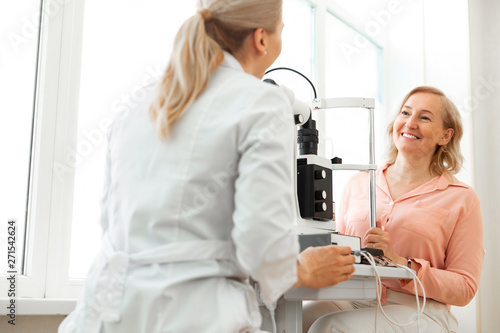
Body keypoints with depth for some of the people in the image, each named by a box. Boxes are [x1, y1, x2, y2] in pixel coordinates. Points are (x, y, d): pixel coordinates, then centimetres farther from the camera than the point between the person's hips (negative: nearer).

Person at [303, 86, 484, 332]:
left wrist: (399, 262, -14)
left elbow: (464, 289, -1)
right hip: (352, 301, 3)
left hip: (417, 311, -3)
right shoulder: (358, 183, 14)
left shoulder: (462, 198, 4)